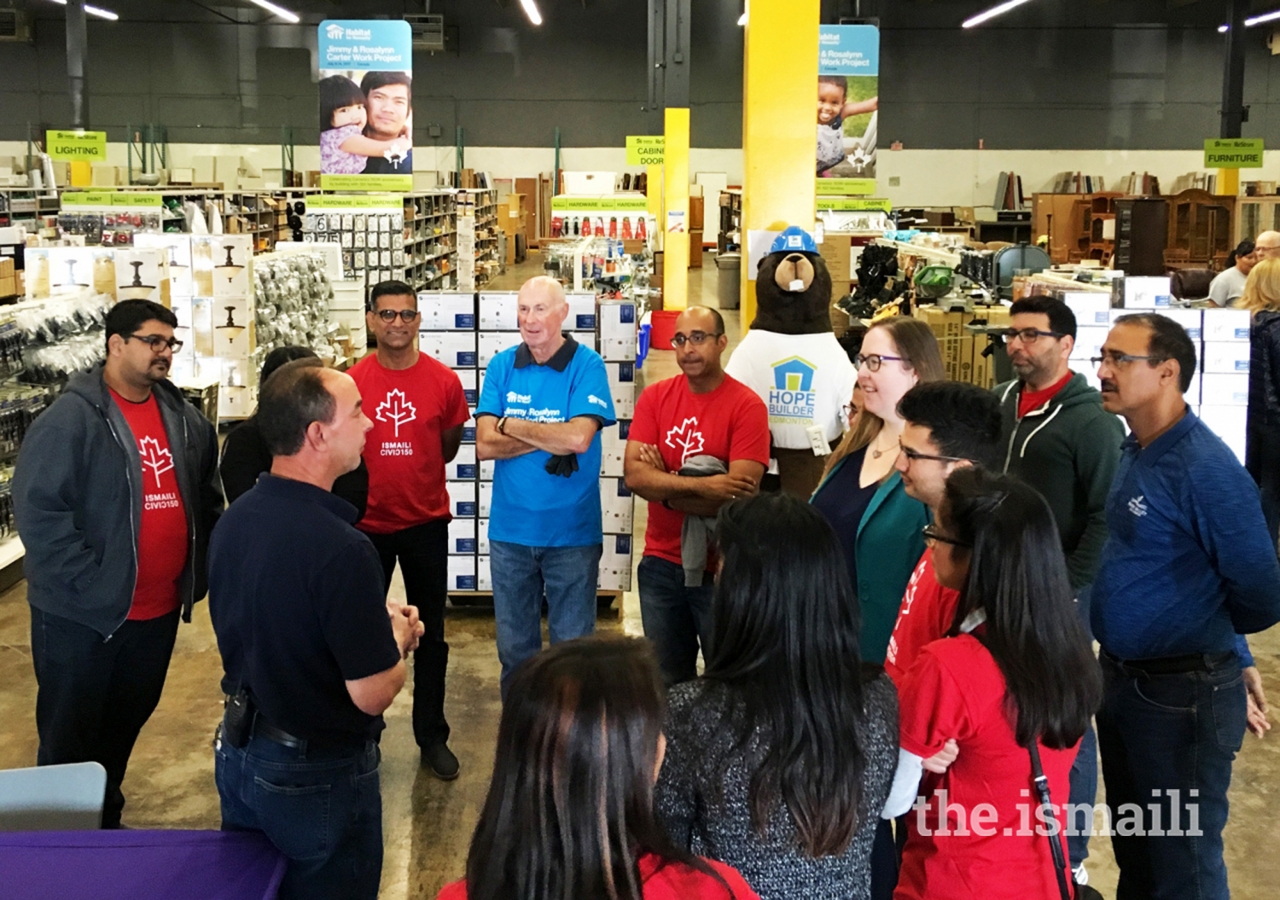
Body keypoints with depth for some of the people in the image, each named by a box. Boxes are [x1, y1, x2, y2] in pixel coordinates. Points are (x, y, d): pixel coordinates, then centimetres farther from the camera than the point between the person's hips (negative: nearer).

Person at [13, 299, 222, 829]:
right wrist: (88, 581, -20)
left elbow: (207, 498, 17)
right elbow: (37, 510, -19)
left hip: (158, 611, 6)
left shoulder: (184, 419, 6)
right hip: (81, 613, -6)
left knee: (126, 725, 21)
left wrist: (197, 571, 10)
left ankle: (105, 821, 40)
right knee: (69, 737, 9)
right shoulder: (70, 419, -15)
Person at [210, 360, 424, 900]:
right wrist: (398, 636, -5)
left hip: (238, 753, 7)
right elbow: (373, 694, -25)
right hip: (318, 774, -7)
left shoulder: (234, 520, -4)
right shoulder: (341, 549, -30)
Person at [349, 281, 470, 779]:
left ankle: (432, 737, 22)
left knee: (430, 634, 9)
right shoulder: (352, 381, -6)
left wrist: (414, 475, 10)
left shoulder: (444, 380, -5)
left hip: (426, 522, 0)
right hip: (366, 524, 0)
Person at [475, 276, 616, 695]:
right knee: (514, 647, 15)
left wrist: (513, 426, -9)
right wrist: (552, 439, -14)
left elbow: (579, 438, -21)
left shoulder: (587, 365, -7)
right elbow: (485, 444, -7)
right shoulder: (501, 366, 2)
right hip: (510, 531, 3)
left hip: (572, 531, -3)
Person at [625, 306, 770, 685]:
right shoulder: (654, 397, 1)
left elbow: (739, 494, -20)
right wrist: (702, 486, -21)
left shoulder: (747, 406, -12)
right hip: (661, 563, 4)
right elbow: (633, 475, -10)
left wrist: (663, 485, -11)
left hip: (720, 567, -4)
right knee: (667, 679, 18)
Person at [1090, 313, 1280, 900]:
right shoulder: (1136, 452, 6)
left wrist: (1215, 650, 1)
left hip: (1181, 697, -8)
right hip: (1123, 678, 9)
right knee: (1133, 850, 23)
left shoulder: (1205, 468, -22)